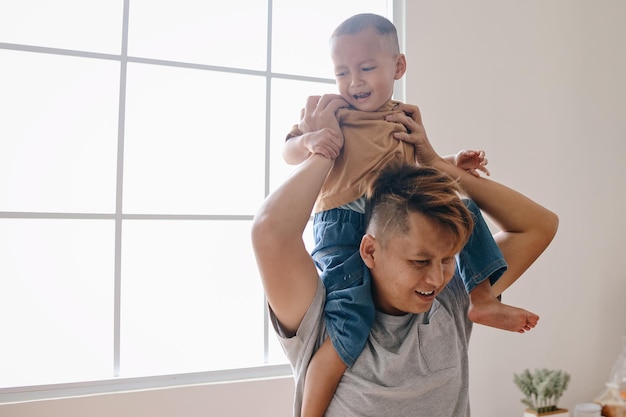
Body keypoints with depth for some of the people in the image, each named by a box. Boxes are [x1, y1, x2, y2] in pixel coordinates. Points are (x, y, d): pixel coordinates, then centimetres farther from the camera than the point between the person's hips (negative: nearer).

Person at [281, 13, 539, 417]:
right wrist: (309, 140, -26)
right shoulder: (328, 110, 1)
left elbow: (416, 165, 31)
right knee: (351, 317, -25)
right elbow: (288, 152, -3)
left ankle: (482, 300, 13)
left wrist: (452, 162, 15)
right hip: (343, 227, -6)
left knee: (466, 214, 7)